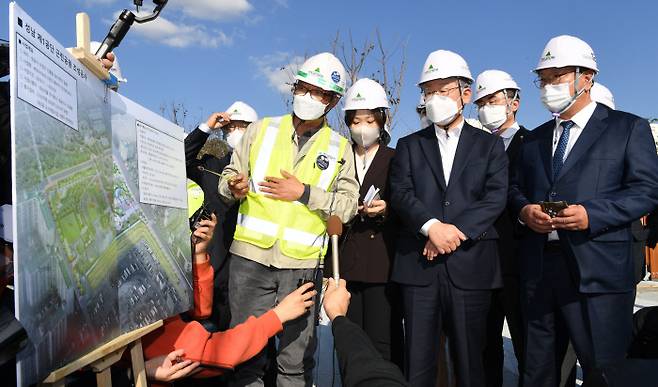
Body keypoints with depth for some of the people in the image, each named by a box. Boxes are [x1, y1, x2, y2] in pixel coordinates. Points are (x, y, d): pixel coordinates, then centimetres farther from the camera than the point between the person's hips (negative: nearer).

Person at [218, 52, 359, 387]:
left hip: (302, 265, 0)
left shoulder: (339, 148, 7)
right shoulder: (262, 129, 8)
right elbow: (228, 178, 9)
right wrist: (234, 187, -13)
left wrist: (304, 193, -11)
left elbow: (348, 206, 0)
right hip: (250, 257, 1)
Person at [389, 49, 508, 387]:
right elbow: (401, 194, -1)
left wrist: (457, 231, -14)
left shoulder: (489, 145, 12)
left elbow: (496, 197, -1)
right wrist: (432, 226, -17)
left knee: (469, 360, 8)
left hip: (471, 264, 0)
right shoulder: (409, 145, 13)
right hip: (418, 264, 1)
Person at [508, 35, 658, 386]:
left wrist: (591, 215, -18)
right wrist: (524, 210, -5)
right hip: (537, 269, 5)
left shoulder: (629, 128, 4)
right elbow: (515, 188, 18)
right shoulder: (534, 139, 18)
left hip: (597, 272, -4)